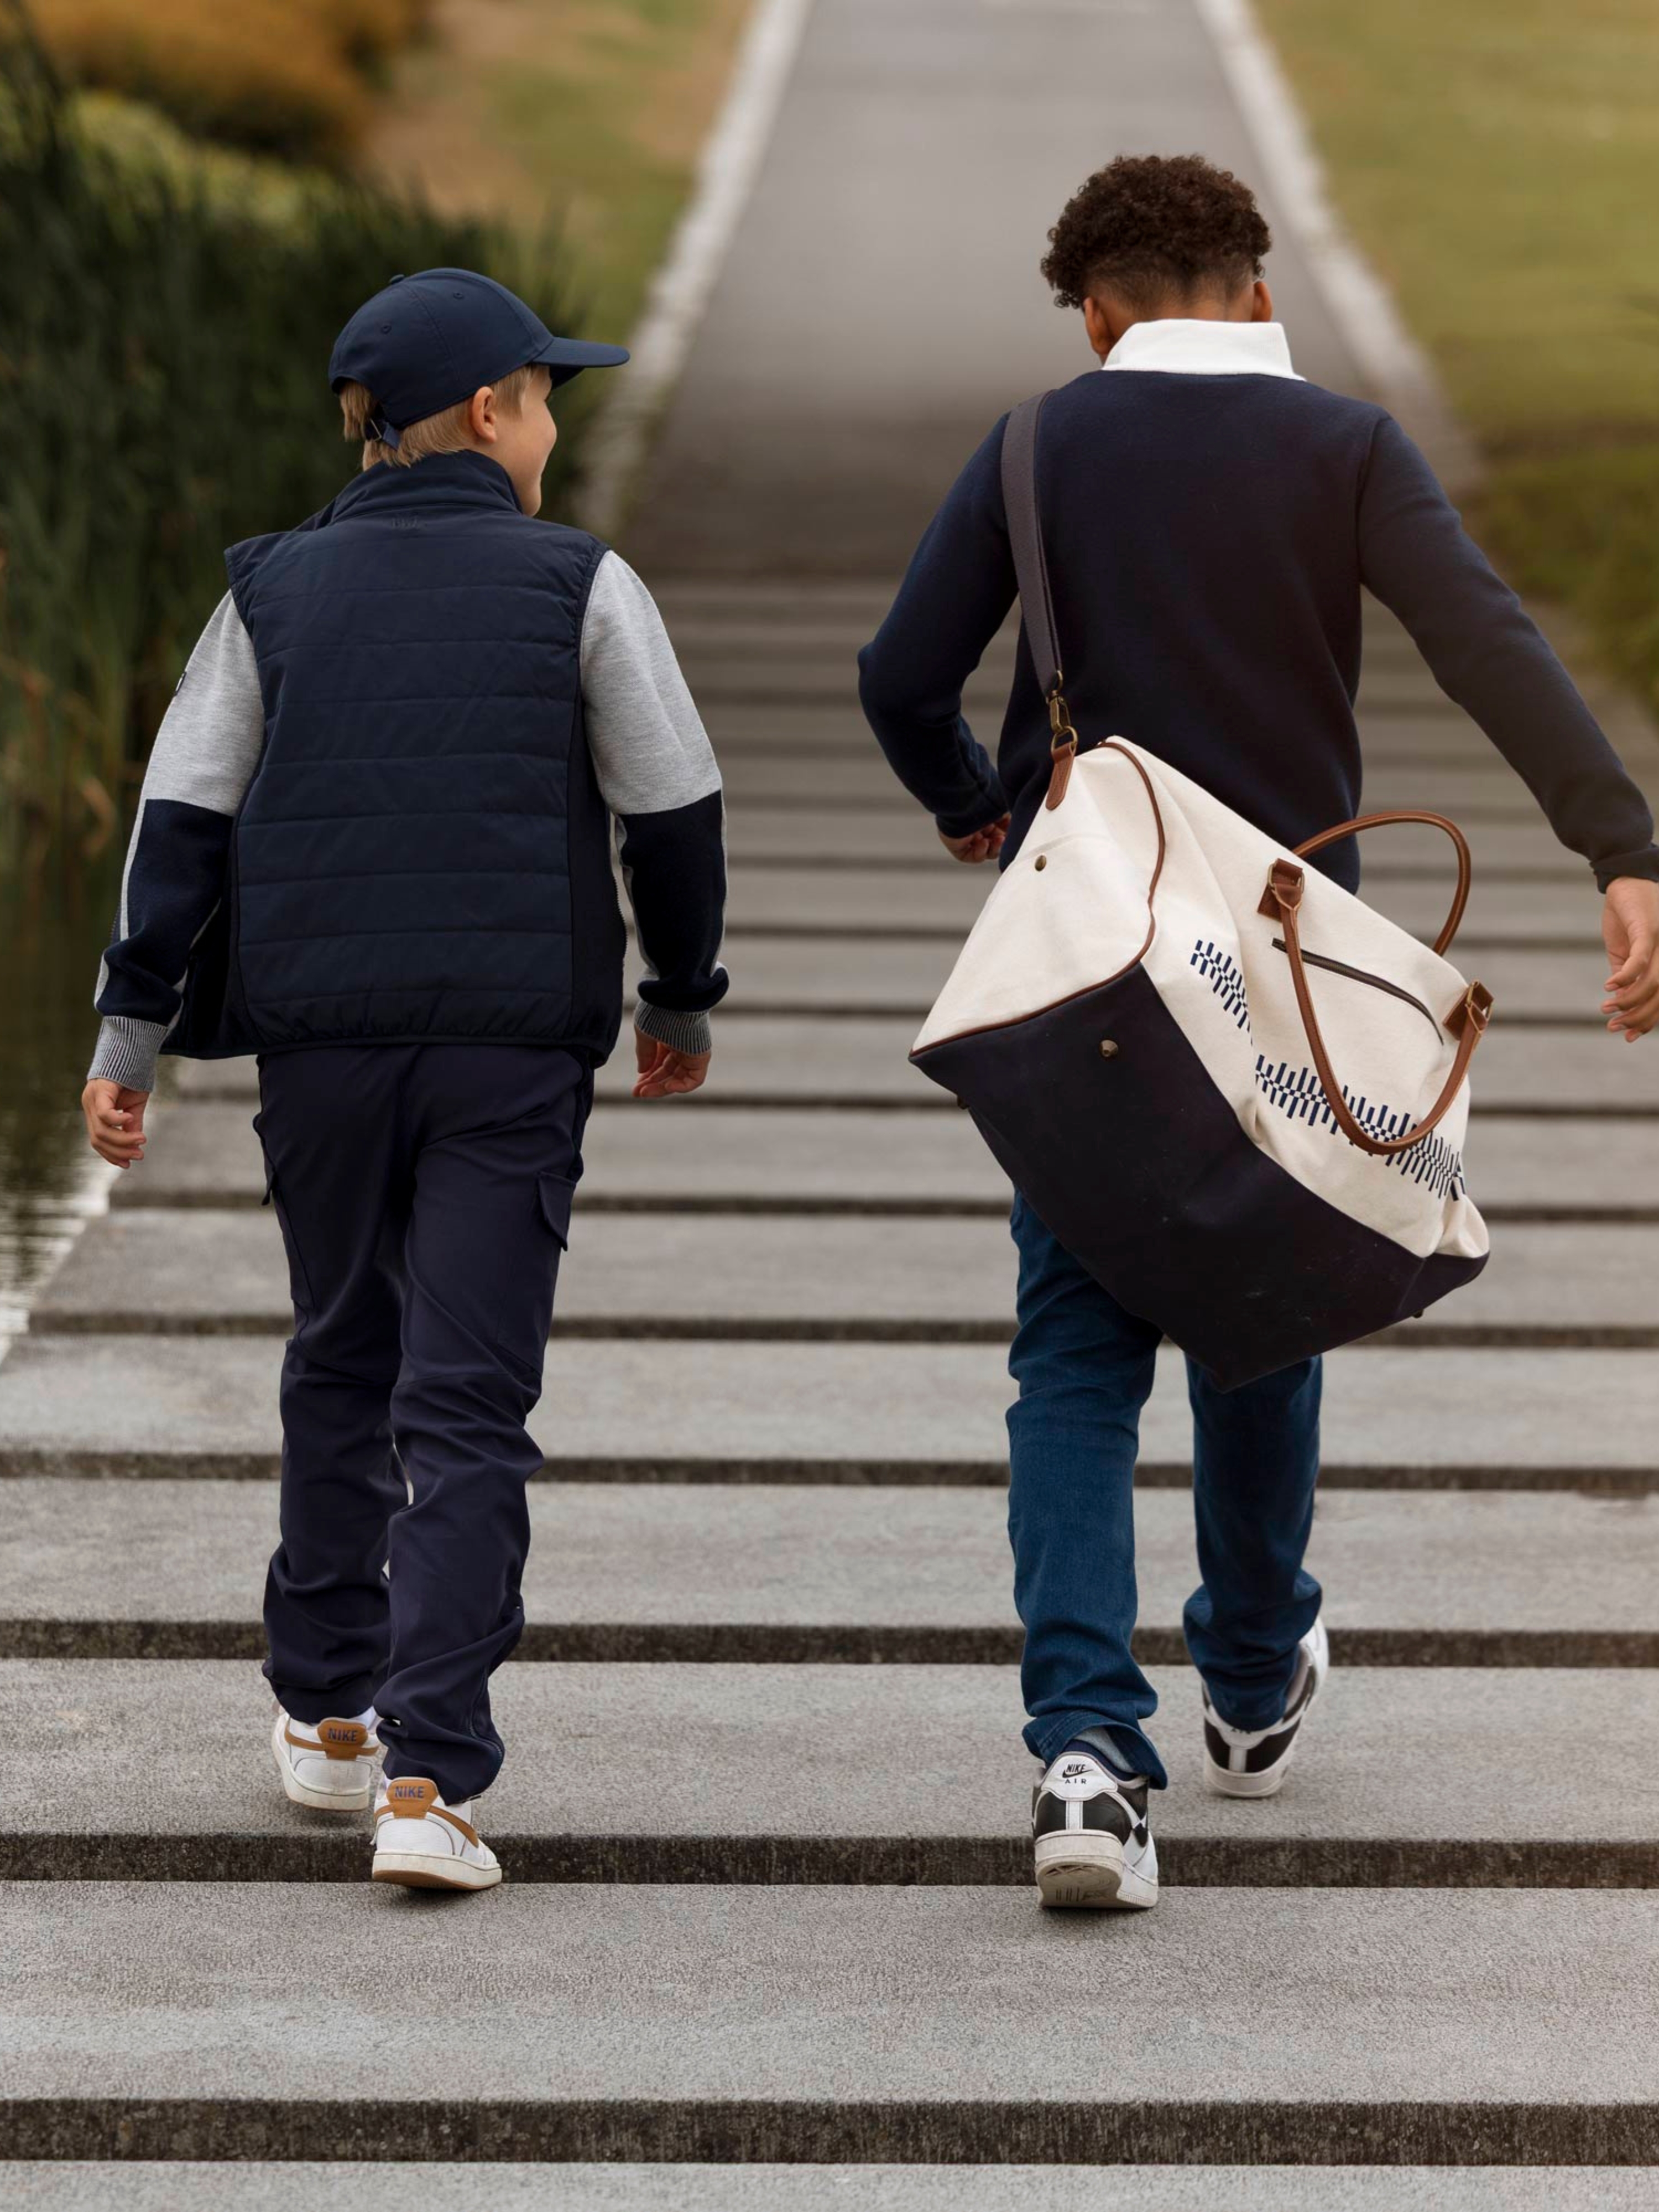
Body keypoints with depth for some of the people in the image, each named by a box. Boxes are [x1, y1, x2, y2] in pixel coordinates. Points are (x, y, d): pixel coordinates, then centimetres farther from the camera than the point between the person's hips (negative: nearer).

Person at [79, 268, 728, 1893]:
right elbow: (674, 813, 1)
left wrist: (129, 1036, 4)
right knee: (468, 1407, -2)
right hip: (514, 1048, -3)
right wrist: (681, 1001, 16)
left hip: (320, 1040, 3)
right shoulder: (578, 587, -2)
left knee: (341, 1363, 21)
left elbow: (182, 818, 2)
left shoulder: (275, 591, 5)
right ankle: (427, 1779, -12)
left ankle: (327, 1712, 30)